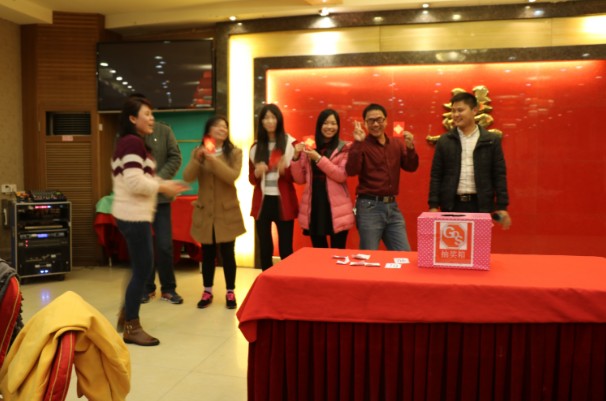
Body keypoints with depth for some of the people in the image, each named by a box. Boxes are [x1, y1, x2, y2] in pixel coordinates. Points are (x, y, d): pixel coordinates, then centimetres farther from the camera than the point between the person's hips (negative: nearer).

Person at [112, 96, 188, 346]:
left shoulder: (126, 142, 17)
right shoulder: (134, 142, -16)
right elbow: (135, 182, -25)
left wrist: (160, 185, 11)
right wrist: (163, 187, -13)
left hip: (129, 213, 11)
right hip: (134, 215, -11)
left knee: (139, 267, 19)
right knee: (143, 269, -4)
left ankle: (126, 317, 31)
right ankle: (132, 328, 6)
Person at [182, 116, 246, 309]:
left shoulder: (234, 152, -3)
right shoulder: (198, 152, 4)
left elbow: (232, 176, -19)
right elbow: (187, 177, -8)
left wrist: (213, 159, -27)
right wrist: (198, 159, -23)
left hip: (227, 212, -2)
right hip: (205, 212, 2)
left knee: (227, 253, 3)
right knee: (207, 253, 10)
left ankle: (230, 292, 16)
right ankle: (207, 292, 22)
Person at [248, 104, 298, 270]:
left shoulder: (290, 143, 0)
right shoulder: (256, 146, 9)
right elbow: (251, 179, 13)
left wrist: (284, 170, -21)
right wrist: (257, 173, -10)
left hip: (283, 202, -3)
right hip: (262, 202, 3)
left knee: (286, 250, -1)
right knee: (265, 249, 9)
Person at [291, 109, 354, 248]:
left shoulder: (344, 148, -1)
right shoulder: (310, 148, 10)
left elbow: (342, 175, -14)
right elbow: (300, 179, 9)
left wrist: (318, 159, -16)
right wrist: (296, 156, -5)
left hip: (336, 207, -3)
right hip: (314, 205, 4)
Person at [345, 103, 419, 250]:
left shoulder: (397, 144, 11)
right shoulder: (361, 145, -5)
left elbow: (411, 167, 6)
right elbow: (351, 171, -18)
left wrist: (410, 148, -11)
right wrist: (358, 143, -24)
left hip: (392, 206, 5)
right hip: (369, 207, -5)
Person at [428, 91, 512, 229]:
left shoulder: (491, 140, 4)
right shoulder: (444, 141, 6)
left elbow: (499, 175, 2)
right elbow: (436, 175, 4)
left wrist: (502, 206, -4)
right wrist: (433, 205, -3)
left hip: (480, 205, 0)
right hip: (452, 205, 1)